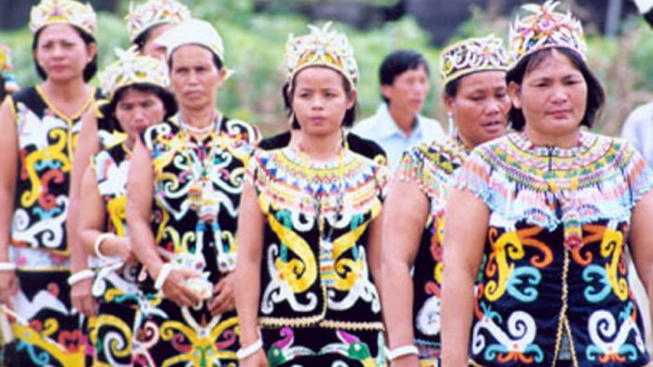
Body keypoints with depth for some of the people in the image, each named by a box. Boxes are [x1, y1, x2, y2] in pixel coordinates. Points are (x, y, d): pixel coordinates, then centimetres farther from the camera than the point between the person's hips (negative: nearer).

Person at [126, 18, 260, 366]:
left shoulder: (246, 139, 10)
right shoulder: (153, 141, 10)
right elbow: (136, 216, 0)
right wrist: (161, 272, -15)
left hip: (236, 293, 0)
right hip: (169, 291, 0)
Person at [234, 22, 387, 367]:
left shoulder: (372, 177, 7)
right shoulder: (265, 169, 5)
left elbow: (382, 265, 8)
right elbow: (248, 261, 2)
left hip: (356, 336, 0)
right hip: (284, 333, 0)